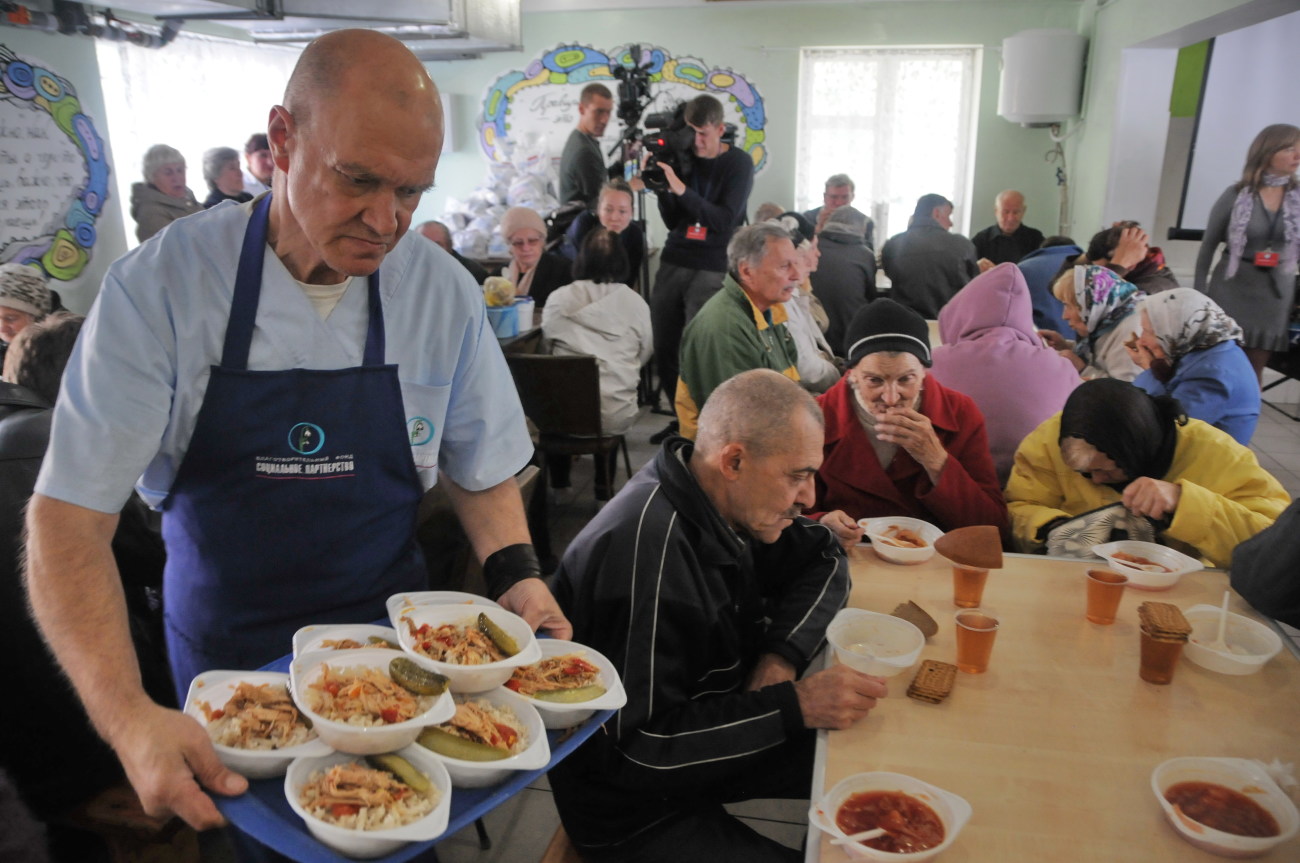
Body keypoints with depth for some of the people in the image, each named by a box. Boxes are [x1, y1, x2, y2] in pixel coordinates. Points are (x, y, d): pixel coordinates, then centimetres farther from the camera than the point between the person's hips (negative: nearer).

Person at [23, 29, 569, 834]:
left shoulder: (445, 292, -12)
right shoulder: (160, 285, -18)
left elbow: (482, 471, 0)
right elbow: (69, 513, -18)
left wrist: (516, 574, -18)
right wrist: (128, 717, -29)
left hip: (390, 638, 2)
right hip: (225, 650, -1)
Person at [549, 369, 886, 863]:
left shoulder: (726, 498, -8)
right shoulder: (647, 549, -33)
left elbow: (823, 562, 6)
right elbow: (639, 750, -30)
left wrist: (780, 656, -12)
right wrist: (794, 705, -29)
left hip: (705, 728, 8)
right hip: (635, 810, -7)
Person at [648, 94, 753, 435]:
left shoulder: (739, 163, -2)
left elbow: (724, 220, -14)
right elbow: (673, 223, 9)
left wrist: (680, 189, -21)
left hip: (713, 269, -4)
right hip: (673, 262, 4)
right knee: (663, 350, 5)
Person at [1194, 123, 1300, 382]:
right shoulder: (1236, 195, -5)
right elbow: (1208, 245, 0)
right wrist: (1199, 291, -2)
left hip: (1275, 292, 3)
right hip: (1232, 286, -3)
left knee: (1255, 368, 9)